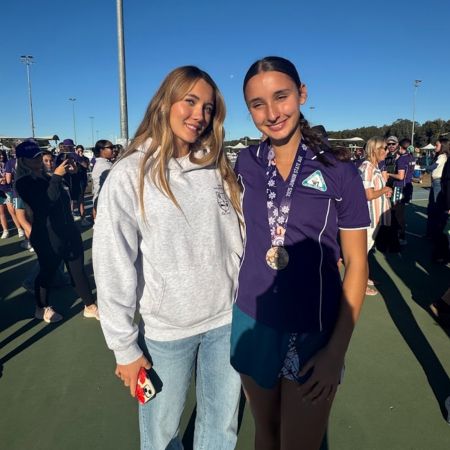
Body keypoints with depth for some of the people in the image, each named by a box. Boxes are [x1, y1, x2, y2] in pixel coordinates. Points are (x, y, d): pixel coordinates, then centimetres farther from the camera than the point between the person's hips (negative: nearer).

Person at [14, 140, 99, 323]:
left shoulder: (46, 176, 13)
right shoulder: (23, 183, -9)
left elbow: (64, 199, 21)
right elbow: (45, 203, -25)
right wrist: (57, 176, -27)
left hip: (68, 231, 6)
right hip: (47, 237, -6)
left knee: (78, 270, 8)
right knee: (47, 271, 10)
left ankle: (90, 306, 16)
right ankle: (42, 308, 32)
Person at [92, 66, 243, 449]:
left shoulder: (217, 168, 2)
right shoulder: (130, 174, -11)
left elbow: (237, 242, 5)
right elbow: (113, 267, -11)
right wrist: (124, 346, -8)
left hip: (227, 319, 4)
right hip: (166, 329, -3)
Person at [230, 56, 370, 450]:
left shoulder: (339, 172, -11)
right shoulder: (245, 164, -3)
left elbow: (356, 263, -7)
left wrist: (337, 349, -12)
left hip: (314, 332, -2)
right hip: (252, 324, 3)